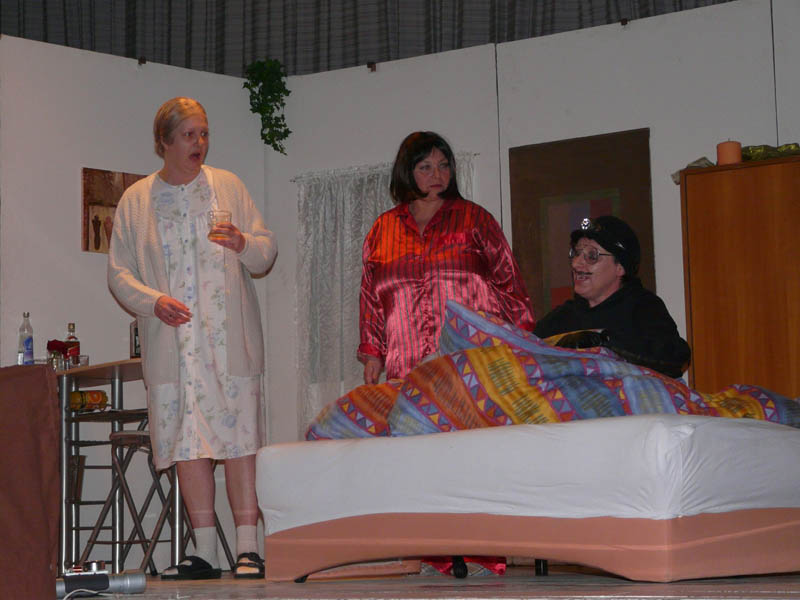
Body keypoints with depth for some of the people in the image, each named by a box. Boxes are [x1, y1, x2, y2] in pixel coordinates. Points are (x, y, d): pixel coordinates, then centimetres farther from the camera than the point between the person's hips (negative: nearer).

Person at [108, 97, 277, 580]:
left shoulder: (228, 186, 10)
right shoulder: (136, 200, 10)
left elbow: (266, 254, 11)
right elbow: (119, 272, 9)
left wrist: (244, 244, -12)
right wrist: (153, 301, -9)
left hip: (230, 339, -1)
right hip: (172, 342, 1)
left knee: (239, 436, -8)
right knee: (188, 442, 0)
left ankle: (248, 548, -7)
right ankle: (205, 554, 4)